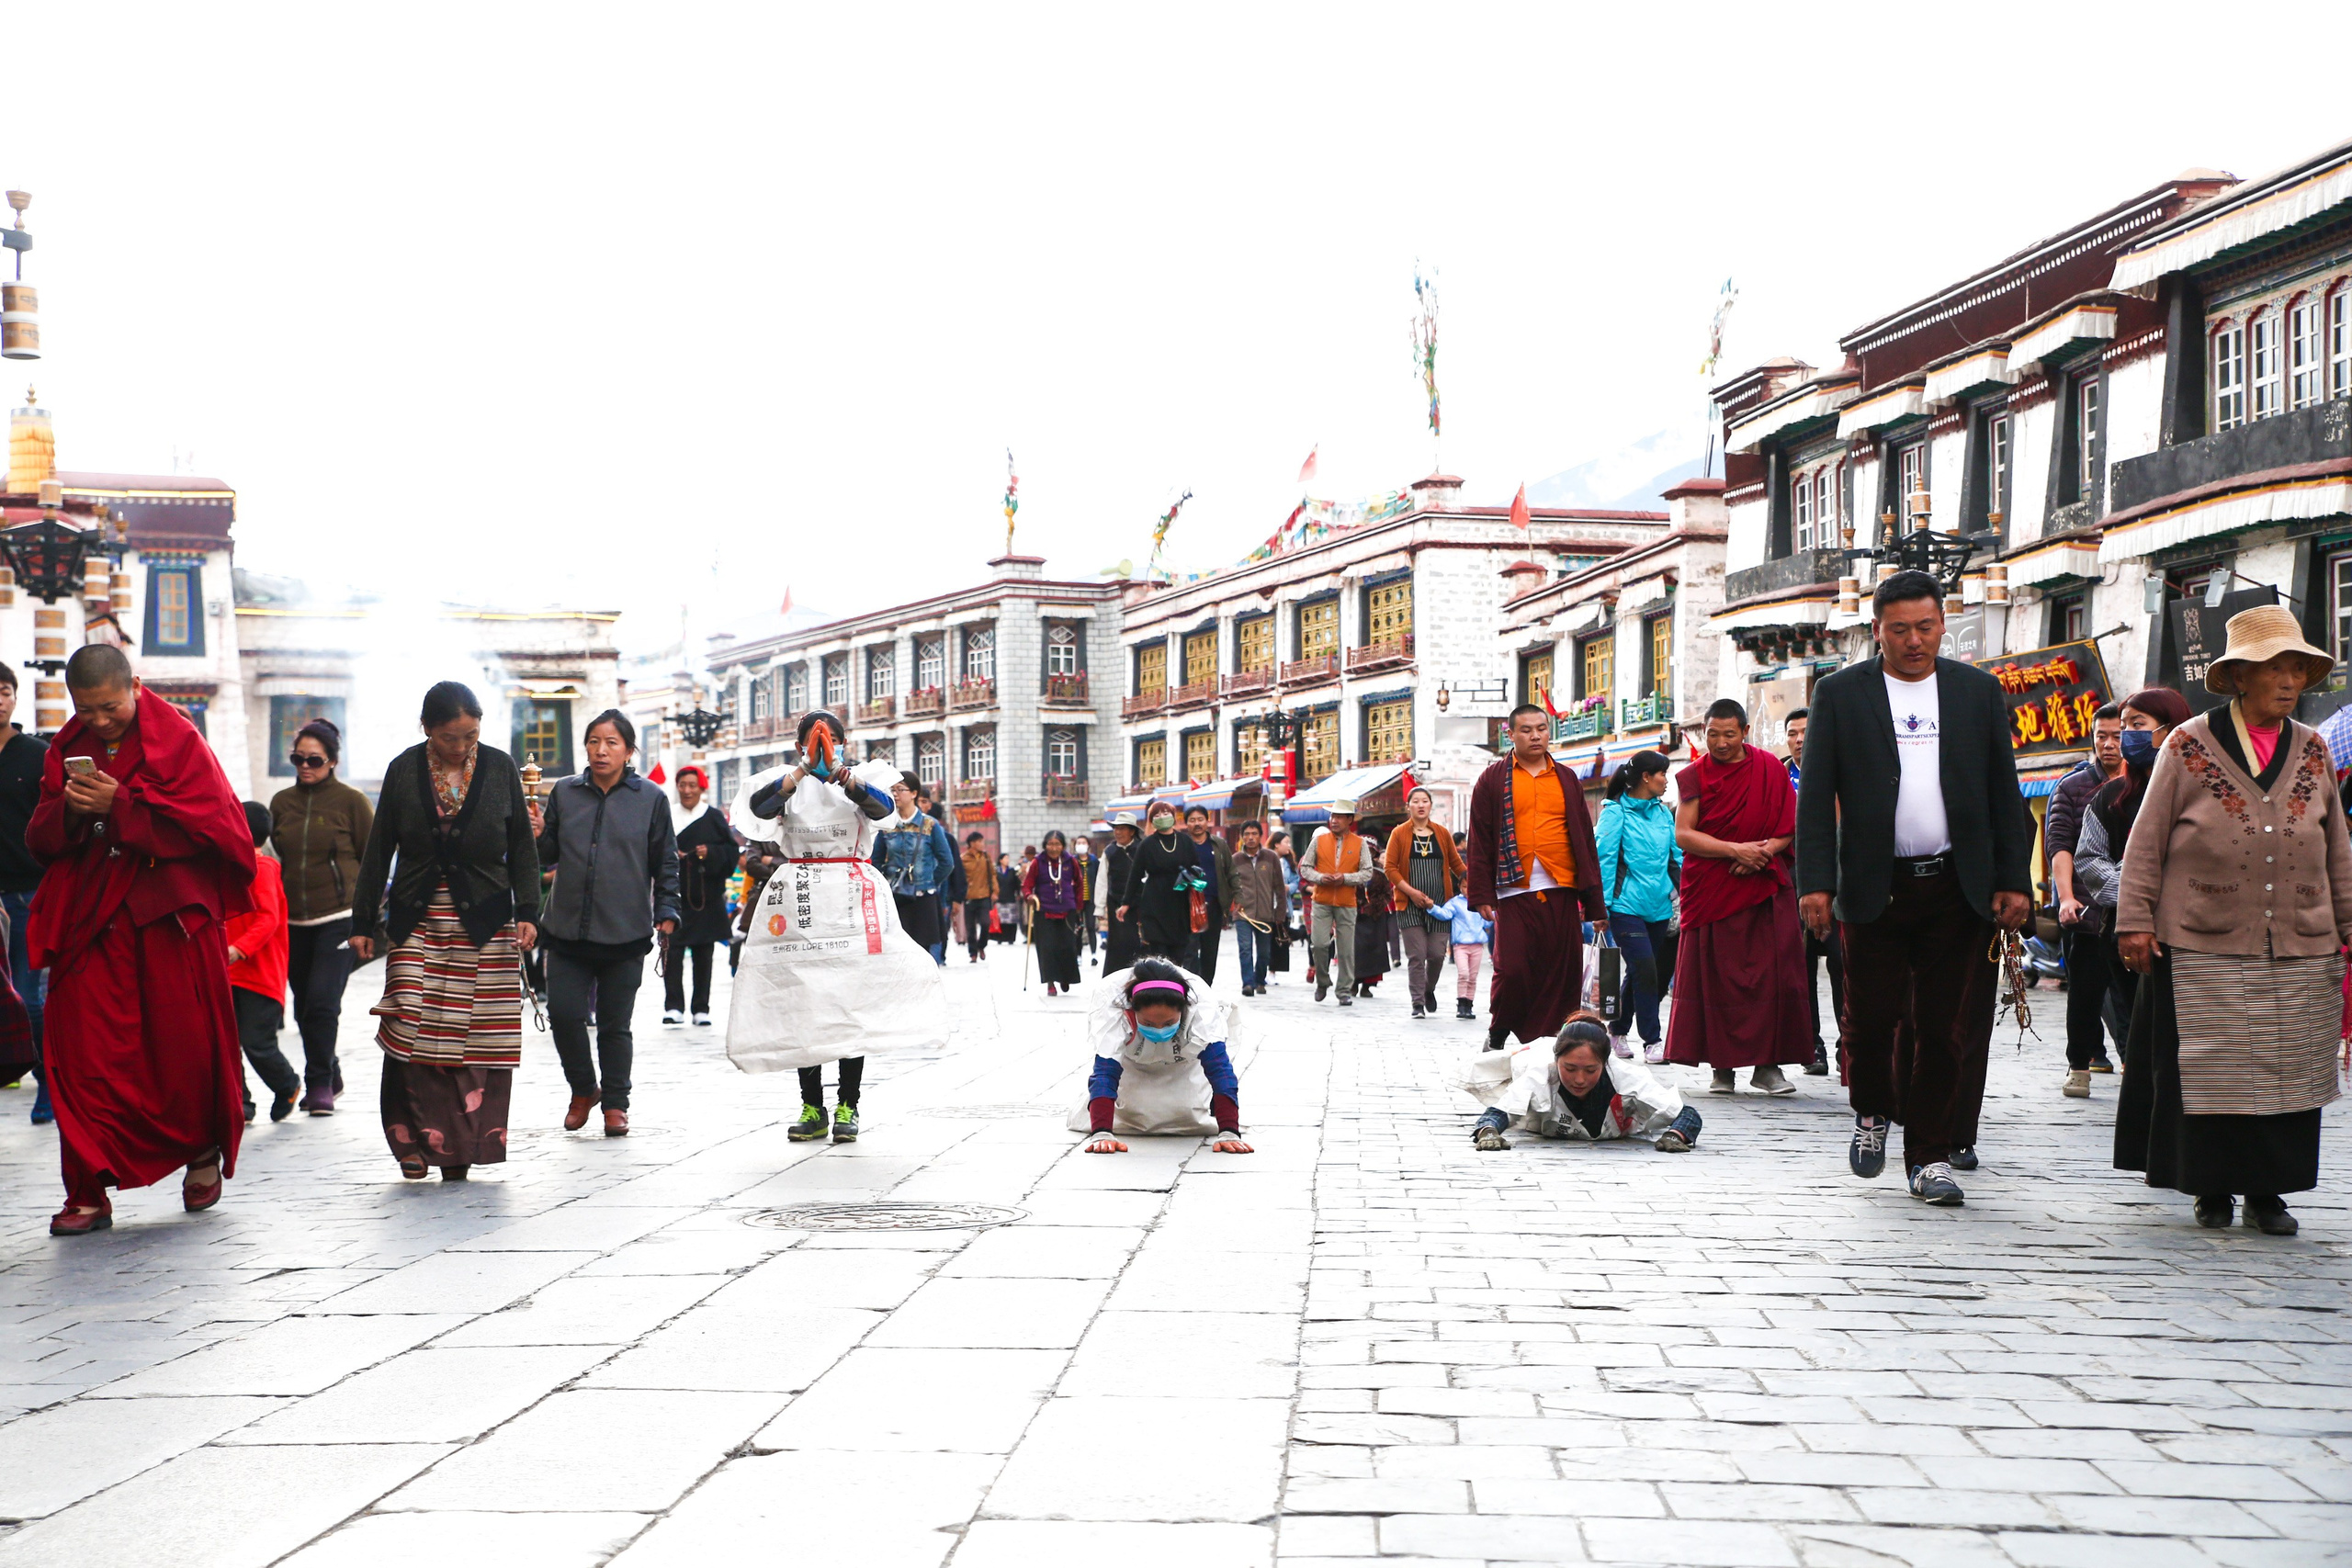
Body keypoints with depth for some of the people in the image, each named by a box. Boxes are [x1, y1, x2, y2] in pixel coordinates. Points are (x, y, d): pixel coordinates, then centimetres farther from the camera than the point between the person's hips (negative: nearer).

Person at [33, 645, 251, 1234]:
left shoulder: (177, 739, -4)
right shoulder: (67, 749, 11)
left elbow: (206, 825, -12)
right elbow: (40, 839, 10)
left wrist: (119, 806, -18)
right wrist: (69, 811, -12)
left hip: (170, 918, -3)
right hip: (89, 920, 4)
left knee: (184, 1046, 3)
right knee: (88, 1055, -2)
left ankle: (204, 1153, 28)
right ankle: (89, 1194, 4)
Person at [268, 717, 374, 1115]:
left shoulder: (350, 801, -2)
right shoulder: (282, 802, 10)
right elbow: (275, 856, 20)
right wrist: (276, 911, 16)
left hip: (339, 918, -5)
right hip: (294, 921, 5)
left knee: (323, 1002, -13)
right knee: (304, 1007, 8)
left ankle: (319, 1083, 0)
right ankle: (328, 1077, 25)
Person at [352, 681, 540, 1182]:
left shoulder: (500, 769, 3)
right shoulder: (404, 770, 2)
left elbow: (523, 848, 7)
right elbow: (378, 850, 8)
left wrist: (527, 913, -2)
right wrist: (363, 922, 8)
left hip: (485, 925, 0)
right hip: (417, 923, 0)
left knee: (476, 1040, -3)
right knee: (411, 1035, -9)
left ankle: (459, 1149, 5)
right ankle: (415, 1140, 4)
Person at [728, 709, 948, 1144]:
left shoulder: (862, 779, 7)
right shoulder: (786, 782, 8)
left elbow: (881, 807, -15)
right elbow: (759, 807, -13)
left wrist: (848, 780, -32)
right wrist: (802, 771, -25)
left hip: (851, 896, -1)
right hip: (799, 894, 1)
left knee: (853, 999, -4)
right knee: (801, 1002, 1)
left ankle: (847, 1107, 1)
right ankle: (812, 1108, 8)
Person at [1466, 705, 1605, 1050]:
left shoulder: (1566, 779, 17)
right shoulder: (1493, 779, 8)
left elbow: (1585, 840, 16)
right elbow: (1479, 841, 5)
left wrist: (1594, 901, 11)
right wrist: (1482, 896, -3)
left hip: (1562, 892, 3)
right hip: (1514, 893, -3)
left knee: (1563, 975, 0)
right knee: (1512, 971, -9)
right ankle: (1498, 1037, 13)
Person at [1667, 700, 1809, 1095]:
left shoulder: (1771, 770, 7)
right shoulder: (1695, 776, 4)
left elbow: (1789, 827, 6)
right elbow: (1683, 834, -5)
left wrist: (1765, 851, -14)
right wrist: (1736, 850, -15)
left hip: (1764, 888, 1)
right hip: (1711, 893, -1)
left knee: (1771, 975, -5)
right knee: (1715, 977, -2)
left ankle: (1766, 1065, 0)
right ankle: (1722, 1066, 3)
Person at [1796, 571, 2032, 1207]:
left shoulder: (1979, 690, 10)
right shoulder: (1840, 693, 4)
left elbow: (2004, 792, 10)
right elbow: (1815, 794, 0)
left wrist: (2013, 881, 3)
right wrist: (1815, 882, -9)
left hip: (1959, 887, 1)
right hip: (1875, 889, -1)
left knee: (1950, 1026, 1)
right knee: (1870, 1016, 0)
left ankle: (1932, 1155, 13)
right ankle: (1872, 1113, 30)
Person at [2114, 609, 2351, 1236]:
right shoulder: (2188, 745, 1)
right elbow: (2146, 841, 2)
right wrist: (2135, 918, -3)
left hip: (2300, 950, 3)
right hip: (2203, 948, -3)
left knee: (2286, 1070, 3)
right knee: (2208, 1069, 0)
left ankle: (2267, 1192, 14)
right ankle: (2212, 1189, 14)